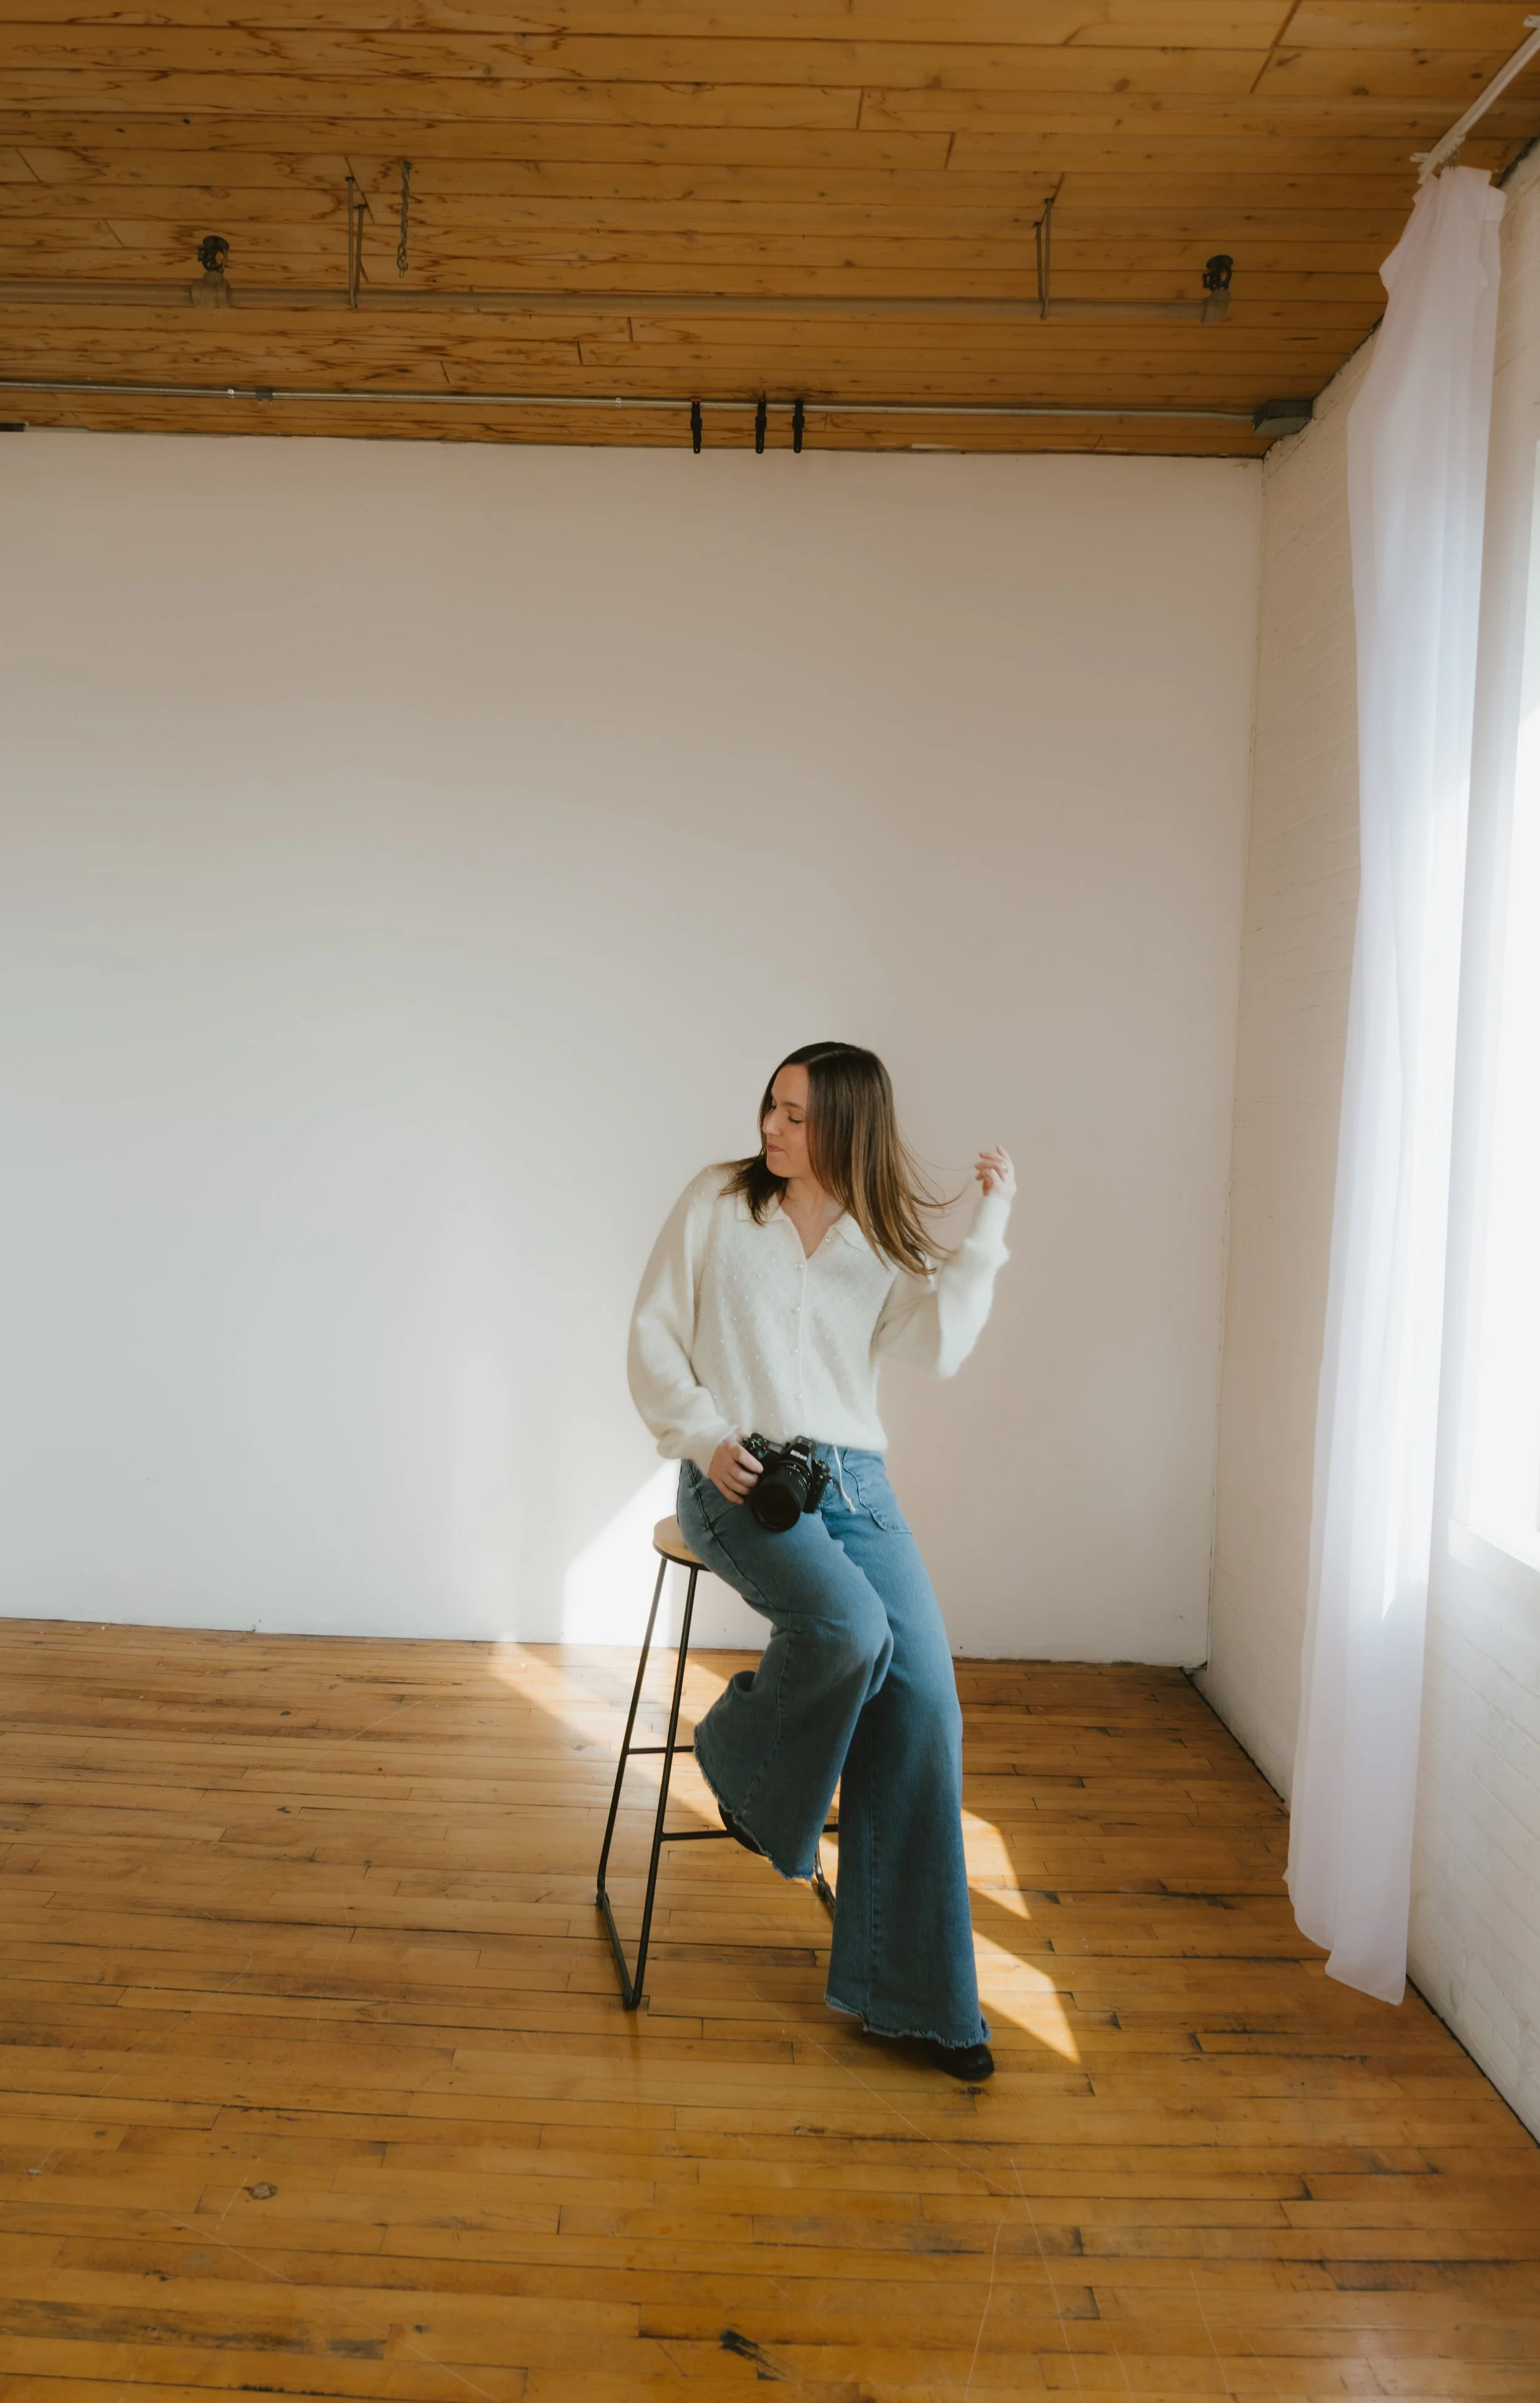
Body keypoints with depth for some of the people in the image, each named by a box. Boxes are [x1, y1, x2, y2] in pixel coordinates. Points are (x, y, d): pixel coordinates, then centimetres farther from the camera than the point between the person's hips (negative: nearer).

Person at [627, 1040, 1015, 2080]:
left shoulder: (886, 1239, 8)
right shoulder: (718, 1200, 4)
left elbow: (938, 1345, -8)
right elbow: (653, 1333, 4)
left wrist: (990, 1224, -10)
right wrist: (705, 1438, -10)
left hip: (854, 1480, 3)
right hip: (736, 1479, -3)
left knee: (923, 1704, -10)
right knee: (849, 1626, -31)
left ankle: (909, 1995, 4)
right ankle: (743, 1761, 4)